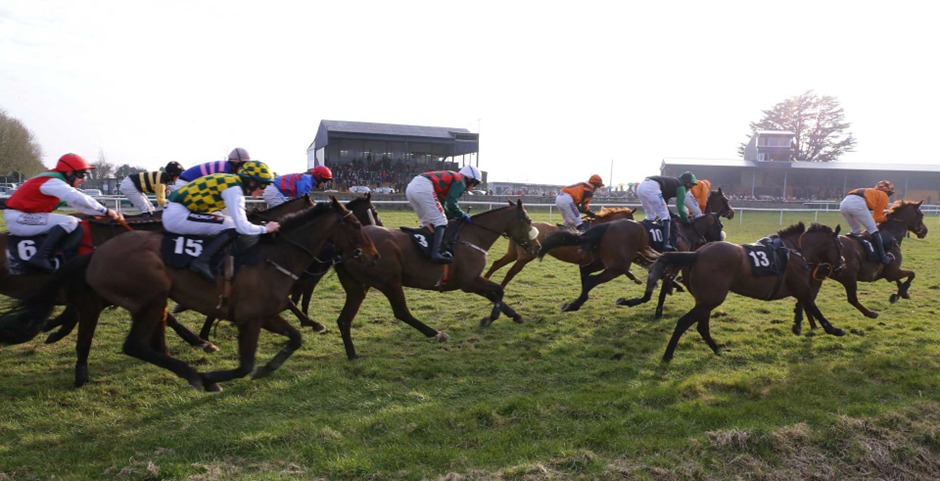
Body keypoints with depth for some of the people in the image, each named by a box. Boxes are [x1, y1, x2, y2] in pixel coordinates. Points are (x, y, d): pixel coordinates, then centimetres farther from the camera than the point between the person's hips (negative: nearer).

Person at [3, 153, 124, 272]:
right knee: (69, 222, -23)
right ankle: (40, 257, -24)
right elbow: (81, 200, -32)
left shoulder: (58, 183, 12)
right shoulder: (53, 182, -19)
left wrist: (107, 213, -2)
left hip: (28, 216, 10)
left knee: (77, 227, 6)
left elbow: (79, 203, 10)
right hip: (18, 219, -10)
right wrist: (106, 211, -23)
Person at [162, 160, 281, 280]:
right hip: (178, 216, -10)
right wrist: (266, 229, -5)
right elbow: (242, 227, -21)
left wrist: (260, 227, 20)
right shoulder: (234, 189, -17)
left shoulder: (231, 182, 11)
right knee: (232, 227, -17)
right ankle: (201, 262, -19)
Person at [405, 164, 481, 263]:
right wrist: (462, 215, 8)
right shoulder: (460, 181, 6)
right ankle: (436, 253, -20)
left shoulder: (451, 177, 32)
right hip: (423, 188, -9)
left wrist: (455, 216, 27)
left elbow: (441, 205, 31)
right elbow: (451, 204, -7)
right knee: (440, 222, -6)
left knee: (427, 223, 19)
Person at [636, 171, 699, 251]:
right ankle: (666, 244, -11)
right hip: (651, 187, -8)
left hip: (641, 186, 8)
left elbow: (664, 203, 37)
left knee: (651, 217, 22)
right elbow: (680, 206, 6)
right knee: (665, 216, -1)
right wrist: (686, 220, 16)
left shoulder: (672, 182, 35)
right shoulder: (680, 185, 12)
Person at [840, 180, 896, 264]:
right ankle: (883, 257, 1)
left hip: (844, 203, 7)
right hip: (857, 204, -7)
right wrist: (886, 218, 38)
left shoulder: (872, 192, 41)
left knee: (856, 230, 24)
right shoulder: (883, 196, 21)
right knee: (873, 229, 4)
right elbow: (877, 217, 20)